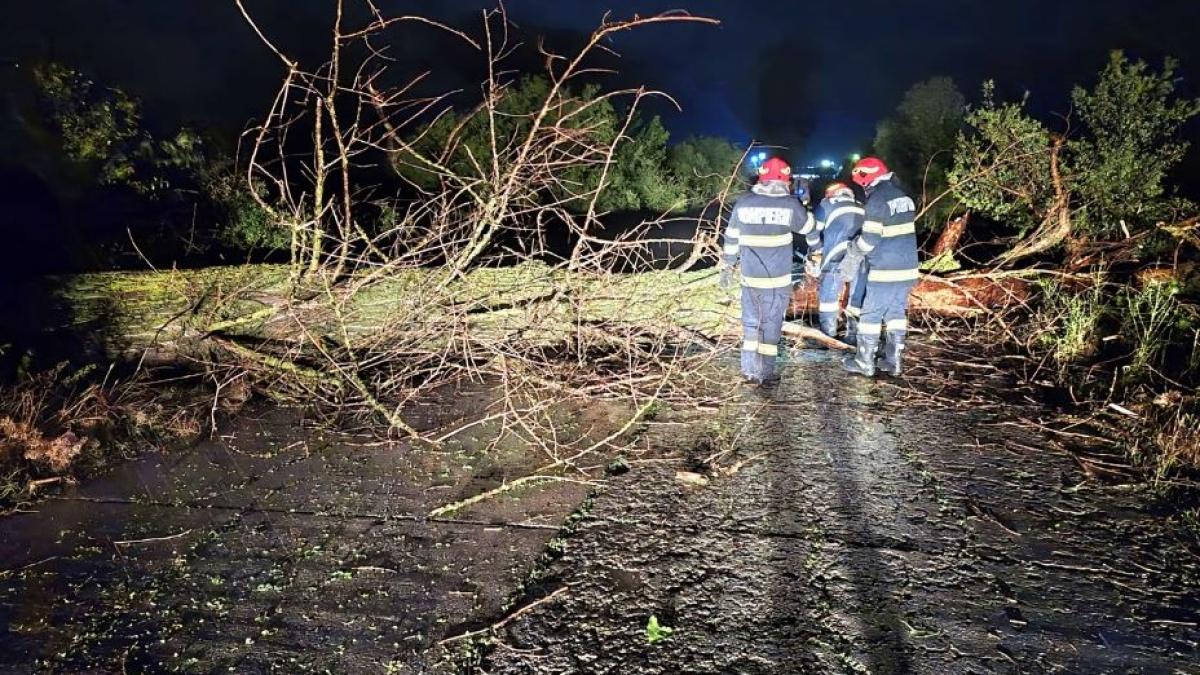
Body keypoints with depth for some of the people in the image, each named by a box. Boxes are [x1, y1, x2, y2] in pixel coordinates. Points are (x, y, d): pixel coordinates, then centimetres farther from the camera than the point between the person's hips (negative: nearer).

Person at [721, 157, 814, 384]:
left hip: (750, 276, 2)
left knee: (750, 322, 13)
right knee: (771, 323, 8)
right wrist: (804, 204, 27)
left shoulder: (743, 202, -1)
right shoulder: (791, 204, -7)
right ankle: (765, 372, 12)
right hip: (778, 279, -2)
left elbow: (731, 238, 6)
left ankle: (750, 370, 12)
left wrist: (727, 267, 16)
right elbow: (809, 227, 12)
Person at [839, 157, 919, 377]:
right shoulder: (903, 196, 11)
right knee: (897, 313, 13)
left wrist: (853, 255, -1)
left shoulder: (877, 200, -15)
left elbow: (869, 238, -17)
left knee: (871, 315, 2)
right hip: (907, 267, 8)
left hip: (885, 270, -8)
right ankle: (893, 361, 16)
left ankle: (864, 362, 8)